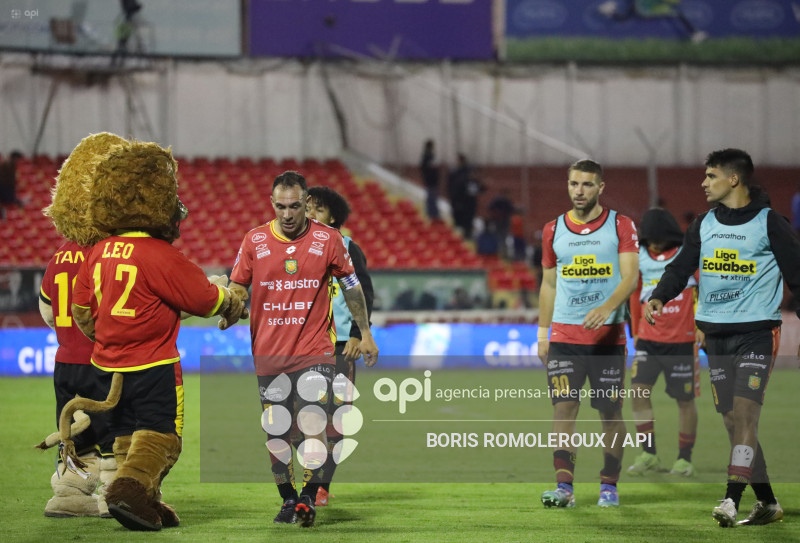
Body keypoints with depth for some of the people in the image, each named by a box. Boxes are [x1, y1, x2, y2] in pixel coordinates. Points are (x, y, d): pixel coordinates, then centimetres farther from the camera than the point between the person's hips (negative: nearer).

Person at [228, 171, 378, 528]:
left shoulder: (328, 239, 1)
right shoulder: (254, 241, 3)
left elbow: (351, 285, 11)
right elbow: (237, 288, 12)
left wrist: (365, 334, 14)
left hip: (315, 349, -2)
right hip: (269, 351, 2)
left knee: (312, 427, -15)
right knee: (276, 433, 4)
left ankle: (308, 499, -11)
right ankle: (287, 500, 17)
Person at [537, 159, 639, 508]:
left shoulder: (621, 226, 0)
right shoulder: (553, 230, 9)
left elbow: (630, 276, -10)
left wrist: (606, 307, -27)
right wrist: (542, 332, 11)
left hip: (608, 334, -2)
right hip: (564, 334, 2)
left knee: (610, 413, 3)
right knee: (564, 408, -9)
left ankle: (609, 486, 14)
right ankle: (564, 487, -12)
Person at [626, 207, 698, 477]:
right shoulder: (639, 258, 5)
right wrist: (635, 330, 18)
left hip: (681, 341, -3)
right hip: (648, 340, 3)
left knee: (685, 400, 3)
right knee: (638, 390, -10)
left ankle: (684, 459, 15)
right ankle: (648, 455, -1)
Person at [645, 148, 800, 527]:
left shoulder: (769, 223, -3)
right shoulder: (704, 225, 12)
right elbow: (682, 267, 7)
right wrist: (659, 297, -12)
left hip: (757, 332, -6)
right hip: (715, 335, 6)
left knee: (744, 413, -16)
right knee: (732, 421, 5)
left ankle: (731, 500, -21)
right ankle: (767, 503, 13)